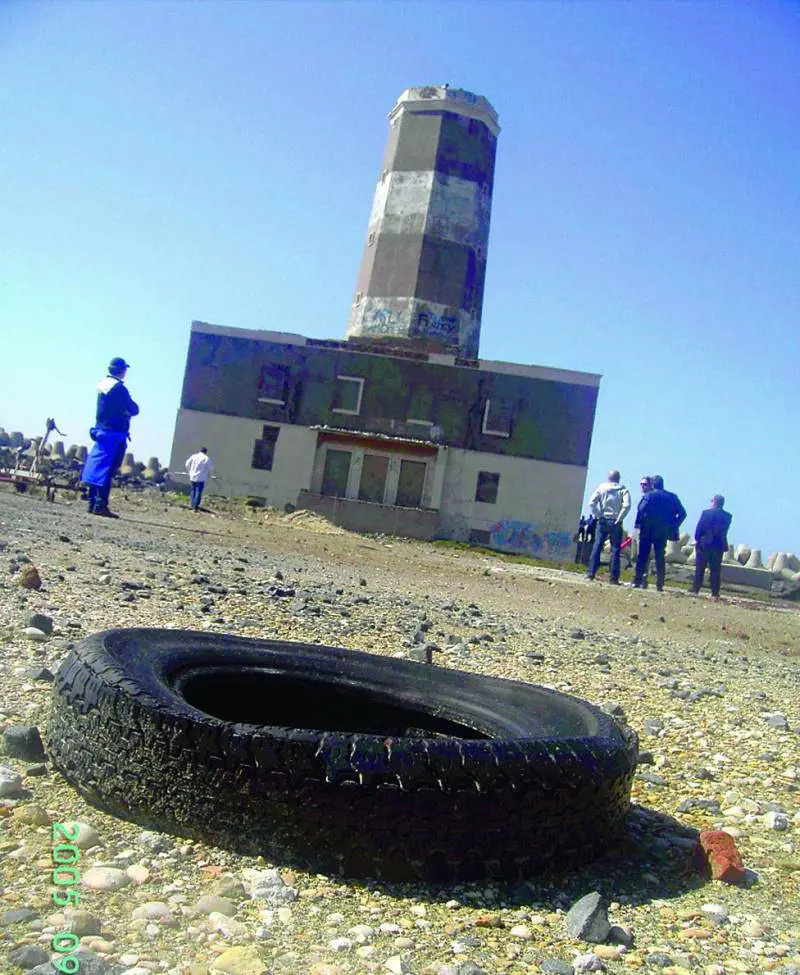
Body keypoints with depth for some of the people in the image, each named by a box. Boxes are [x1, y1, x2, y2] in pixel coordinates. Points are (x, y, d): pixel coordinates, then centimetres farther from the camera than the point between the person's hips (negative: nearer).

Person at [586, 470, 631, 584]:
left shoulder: (601, 487, 3)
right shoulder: (623, 490, 1)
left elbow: (592, 502, -8)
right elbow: (627, 505, -15)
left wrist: (598, 515, -2)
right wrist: (619, 519, -8)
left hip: (603, 521, 1)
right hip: (616, 523, -1)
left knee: (597, 546, 6)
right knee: (615, 549, 2)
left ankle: (591, 573, 3)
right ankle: (613, 577, 2)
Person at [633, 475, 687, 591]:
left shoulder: (649, 495, -7)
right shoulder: (672, 497, 6)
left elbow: (641, 509, -19)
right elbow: (682, 513, 4)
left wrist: (638, 525, -12)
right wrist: (674, 526, 7)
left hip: (648, 531, -3)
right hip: (663, 532, 3)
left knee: (643, 556, 3)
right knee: (660, 557, 8)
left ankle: (637, 581, 0)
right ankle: (659, 585, 5)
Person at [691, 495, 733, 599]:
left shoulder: (707, 513, -11)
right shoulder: (728, 516, 1)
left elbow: (699, 527, -9)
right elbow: (724, 530, 5)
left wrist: (697, 539, 2)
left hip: (704, 544, -3)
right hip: (719, 545, 3)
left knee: (700, 568, 5)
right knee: (716, 570, 7)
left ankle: (695, 589, 4)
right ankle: (715, 592, 7)